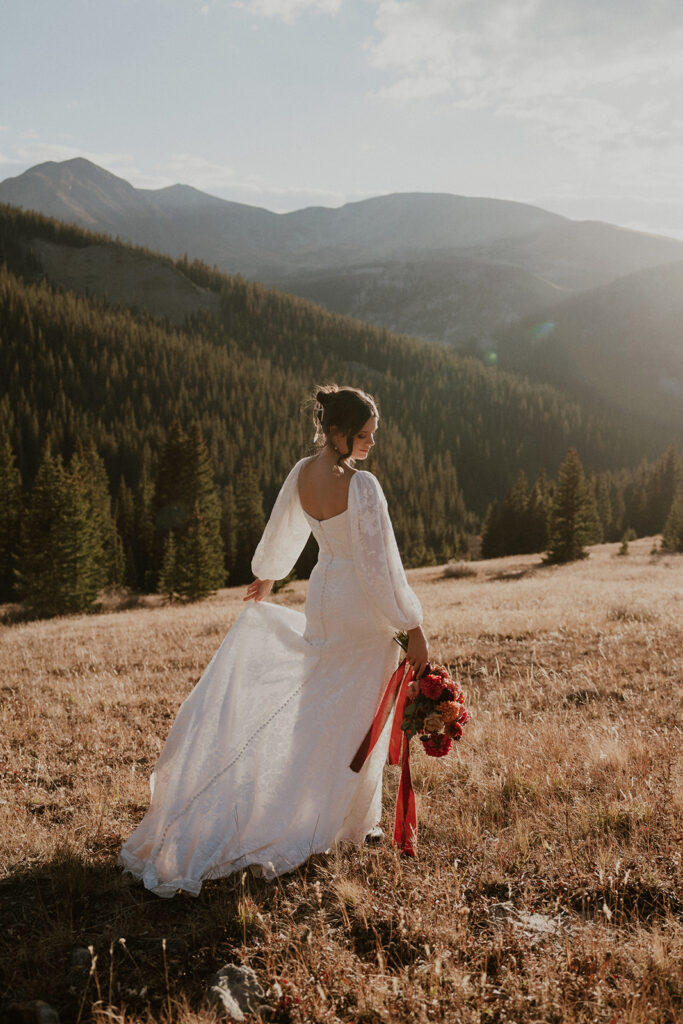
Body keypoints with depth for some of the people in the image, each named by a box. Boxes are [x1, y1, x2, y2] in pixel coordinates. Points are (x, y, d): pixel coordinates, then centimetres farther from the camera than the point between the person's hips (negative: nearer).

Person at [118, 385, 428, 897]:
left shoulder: (302, 473, -2)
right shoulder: (362, 485, -25)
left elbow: (281, 529, 14)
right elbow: (381, 565, -24)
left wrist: (265, 577, 32)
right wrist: (413, 629, -17)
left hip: (322, 598, 7)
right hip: (363, 609, -7)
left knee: (319, 705, 21)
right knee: (358, 716, 8)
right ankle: (351, 821, 23)